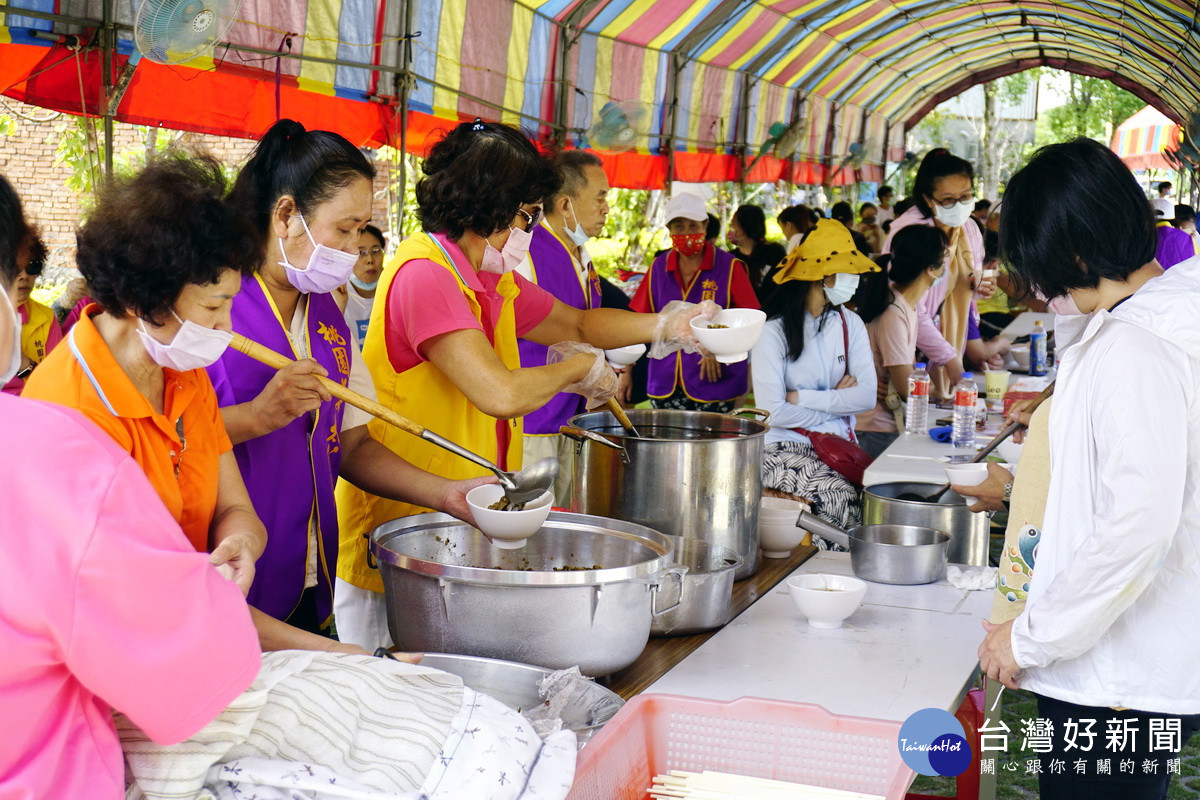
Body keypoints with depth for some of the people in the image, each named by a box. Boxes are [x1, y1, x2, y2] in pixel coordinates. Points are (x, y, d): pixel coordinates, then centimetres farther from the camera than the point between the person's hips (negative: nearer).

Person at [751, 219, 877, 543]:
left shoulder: (849, 324, 10)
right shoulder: (775, 332, -6)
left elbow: (867, 396, -1)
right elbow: (773, 412, -14)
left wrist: (802, 398, -10)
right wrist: (836, 401, -3)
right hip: (786, 448, -5)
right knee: (839, 495, -31)